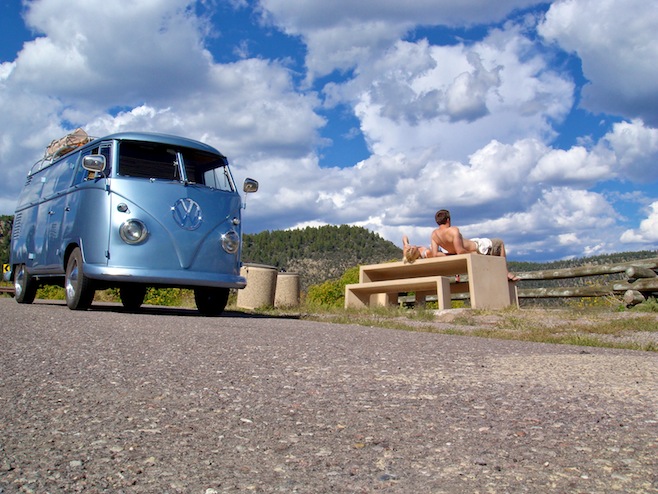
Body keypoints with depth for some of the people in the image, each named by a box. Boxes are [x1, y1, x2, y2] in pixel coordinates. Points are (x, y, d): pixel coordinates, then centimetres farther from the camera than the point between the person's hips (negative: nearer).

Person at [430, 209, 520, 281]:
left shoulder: (434, 234, -13)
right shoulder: (454, 230, -33)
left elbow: (435, 254, -12)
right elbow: (460, 251, -36)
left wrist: (451, 253, -2)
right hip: (476, 247, -7)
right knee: (500, 243, 15)